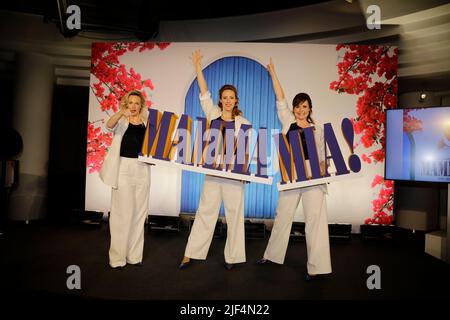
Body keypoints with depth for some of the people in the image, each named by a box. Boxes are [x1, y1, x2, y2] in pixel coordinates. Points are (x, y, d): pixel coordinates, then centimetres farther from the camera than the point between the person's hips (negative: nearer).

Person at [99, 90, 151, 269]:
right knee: (122, 213, -2)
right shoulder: (121, 122, 1)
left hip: (142, 170, 4)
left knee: (139, 213, 9)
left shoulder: (147, 124, 9)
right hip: (123, 169, -3)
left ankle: (134, 255, 21)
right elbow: (109, 126, -22)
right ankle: (117, 256, 10)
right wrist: (121, 113, -41)